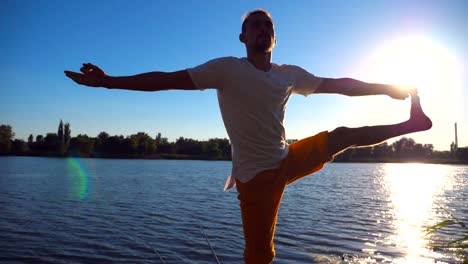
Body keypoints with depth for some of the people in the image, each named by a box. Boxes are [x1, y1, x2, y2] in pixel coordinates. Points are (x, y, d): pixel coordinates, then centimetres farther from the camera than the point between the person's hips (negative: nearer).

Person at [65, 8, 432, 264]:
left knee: (343, 136, 13)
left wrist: (390, 88, 19)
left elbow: (340, 85, 14)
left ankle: (412, 123, 37)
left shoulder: (291, 75, 5)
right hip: (257, 176, -5)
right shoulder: (227, 69, -10)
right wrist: (108, 81, -19)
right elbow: (169, 79, -14)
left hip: (290, 160, 5)